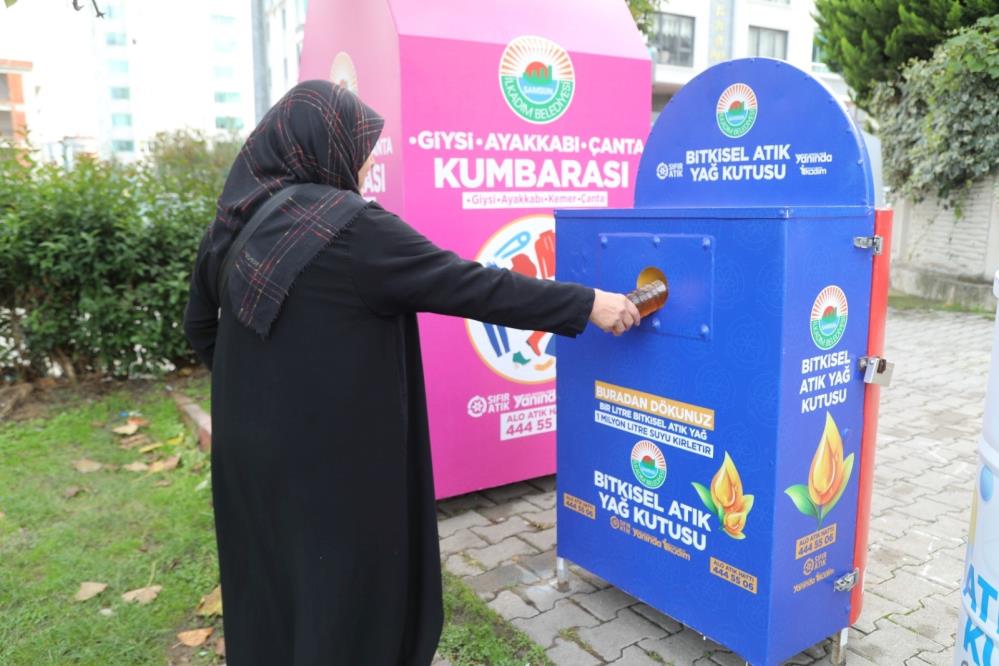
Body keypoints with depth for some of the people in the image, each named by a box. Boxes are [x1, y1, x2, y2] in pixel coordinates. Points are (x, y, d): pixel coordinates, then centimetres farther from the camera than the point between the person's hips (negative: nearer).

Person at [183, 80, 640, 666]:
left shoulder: (235, 224, 4)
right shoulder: (352, 227, -20)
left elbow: (200, 328, 14)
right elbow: (467, 285, -20)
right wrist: (586, 305, -13)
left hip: (253, 444, 8)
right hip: (332, 453, -7)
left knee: (270, 583, 24)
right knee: (344, 587, 12)